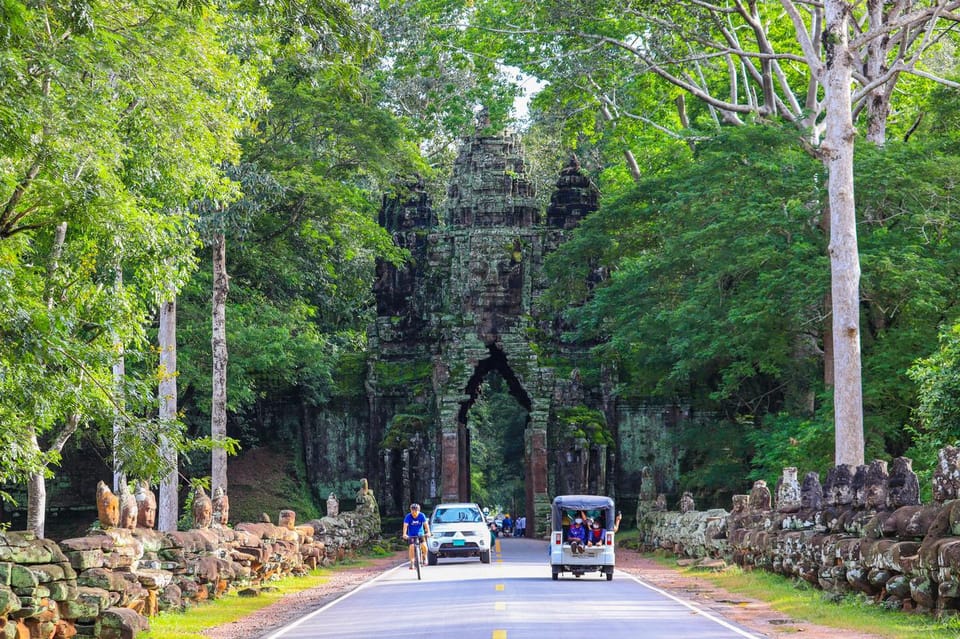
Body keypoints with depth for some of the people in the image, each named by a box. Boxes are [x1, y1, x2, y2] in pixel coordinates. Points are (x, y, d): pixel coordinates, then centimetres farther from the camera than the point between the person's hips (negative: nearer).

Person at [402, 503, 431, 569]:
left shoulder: (422, 516, -15)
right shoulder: (408, 516, -17)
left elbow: (426, 524, -22)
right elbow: (405, 525, -27)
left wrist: (428, 532, -39)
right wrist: (404, 534, -44)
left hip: (420, 534, 0)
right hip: (411, 535, 0)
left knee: (424, 546, -21)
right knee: (412, 547, -21)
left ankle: (424, 558, 7)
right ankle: (412, 563, -10)